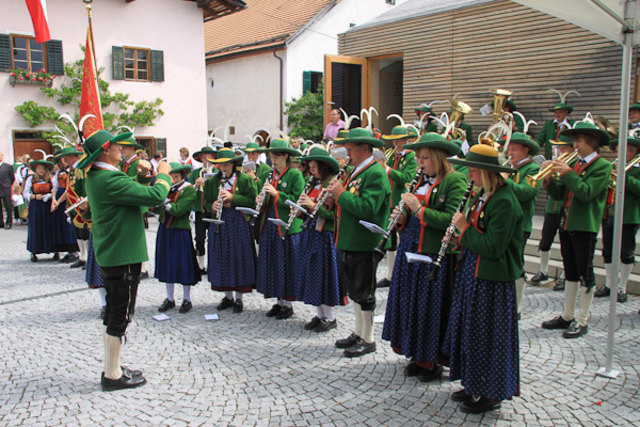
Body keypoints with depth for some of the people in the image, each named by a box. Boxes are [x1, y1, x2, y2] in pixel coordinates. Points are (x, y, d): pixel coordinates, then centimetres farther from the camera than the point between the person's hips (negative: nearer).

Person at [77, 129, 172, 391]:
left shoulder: (95, 177, 9)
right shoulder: (111, 180, -23)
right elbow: (155, 196, -24)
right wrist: (163, 174, -8)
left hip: (109, 254, 10)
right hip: (123, 255, -10)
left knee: (114, 312, 18)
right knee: (120, 314, 0)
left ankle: (112, 368, 30)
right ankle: (112, 376, 12)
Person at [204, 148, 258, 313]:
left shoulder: (245, 179, -1)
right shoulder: (211, 181, 10)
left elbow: (253, 201, -8)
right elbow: (207, 203, 12)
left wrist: (232, 197, -18)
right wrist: (212, 207, -11)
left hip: (239, 224, -3)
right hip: (219, 225, 4)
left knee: (239, 259, 0)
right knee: (222, 260, 7)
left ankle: (239, 299, 13)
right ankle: (228, 297, 22)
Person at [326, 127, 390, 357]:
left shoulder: (376, 174, -15)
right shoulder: (356, 171, 15)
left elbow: (368, 209, -26)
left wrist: (341, 193, -19)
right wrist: (336, 194, 0)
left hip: (365, 245, -9)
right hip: (350, 242, 9)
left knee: (363, 294, 1)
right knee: (353, 290, 17)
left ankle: (368, 340, 15)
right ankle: (359, 332, 30)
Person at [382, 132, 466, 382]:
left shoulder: (454, 181, -9)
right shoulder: (419, 180, 13)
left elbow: (452, 220, -20)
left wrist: (419, 209, -22)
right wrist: (402, 217, -3)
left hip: (436, 256, -7)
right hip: (410, 251, 7)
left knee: (432, 309, 1)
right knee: (411, 304, 12)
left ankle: (433, 361, 17)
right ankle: (417, 356, 27)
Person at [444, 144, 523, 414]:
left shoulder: (503, 201, -21)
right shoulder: (483, 196, 8)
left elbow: (492, 247, -26)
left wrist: (464, 229, -16)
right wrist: (464, 236, -1)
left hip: (491, 279, -9)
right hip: (473, 273, 10)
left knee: (487, 336, 3)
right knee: (471, 331, 18)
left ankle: (491, 395, 19)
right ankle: (473, 386, 33)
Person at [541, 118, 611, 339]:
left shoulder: (602, 166, -7)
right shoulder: (575, 164, 13)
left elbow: (586, 193, -20)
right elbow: (559, 194, 8)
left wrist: (567, 173, -21)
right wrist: (549, 179, -8)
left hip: (585, 226, -7)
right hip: (567, 224, 7)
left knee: (585, 273, 2)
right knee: (571, 272, 15)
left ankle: (582, 321, 11)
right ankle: (567, 316, 25)